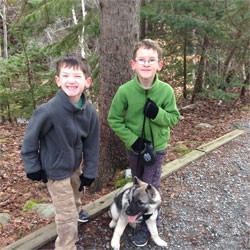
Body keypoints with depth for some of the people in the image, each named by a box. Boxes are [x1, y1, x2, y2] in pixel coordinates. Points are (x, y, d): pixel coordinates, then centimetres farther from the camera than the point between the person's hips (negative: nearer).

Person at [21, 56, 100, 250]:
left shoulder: (90, 112, -16)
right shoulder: (48, 111, -32)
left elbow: (91, 144, -5)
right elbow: (30, 140, -19)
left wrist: (89, 172, -1)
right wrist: (33, 168, -12)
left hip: (76, 165, 6)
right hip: (56, 169, -6)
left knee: (76, 192, 35)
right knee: (67, 217, 3)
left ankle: (77, 210, 68)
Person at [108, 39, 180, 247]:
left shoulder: (166, 91, -18)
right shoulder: (125, 90, -19)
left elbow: (174, 118, -8)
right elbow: (114, 119, -10)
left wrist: (157, 113, -28)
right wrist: (132, 139, -18)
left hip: (157, 148, -2)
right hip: (134, 147, 2)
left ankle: (148, 225, 27)